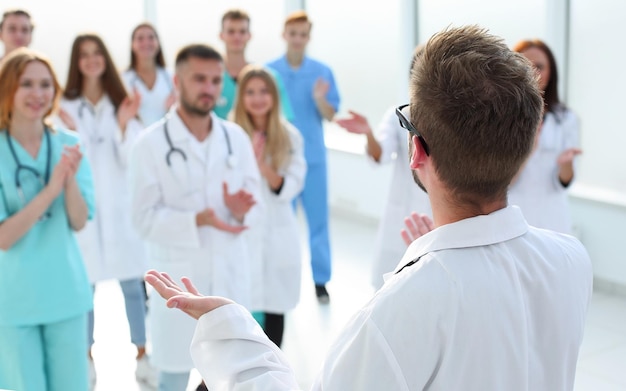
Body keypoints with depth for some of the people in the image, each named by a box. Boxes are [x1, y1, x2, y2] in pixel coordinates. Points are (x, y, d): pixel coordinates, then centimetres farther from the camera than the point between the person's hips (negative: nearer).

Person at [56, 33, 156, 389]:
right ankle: (87, 358, 21)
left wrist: (124, 126, -15)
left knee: (133, 284, 4)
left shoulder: (120, 104, 7)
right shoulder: (66, 106, 0)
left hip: (119, 205, 2)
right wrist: (70, 133, -21)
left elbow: (131, 160, 0)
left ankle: (142, 357, 17)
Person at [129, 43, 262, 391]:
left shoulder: (236, 137, 3)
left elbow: (255, 203, 5)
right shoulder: (151, 143, -9)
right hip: (178, 278, -3)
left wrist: (241, 210, -18)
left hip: (230, 274, 4)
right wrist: (197, 221, -25)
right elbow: (144, 219, -12)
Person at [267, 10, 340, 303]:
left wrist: (320, 99, -18)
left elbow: (330, 115, 1)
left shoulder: (322, 72, 1)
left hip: (313, 156, 1)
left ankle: (321, 280, 14)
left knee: (318, 219, 3)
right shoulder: (269, 71, -1)